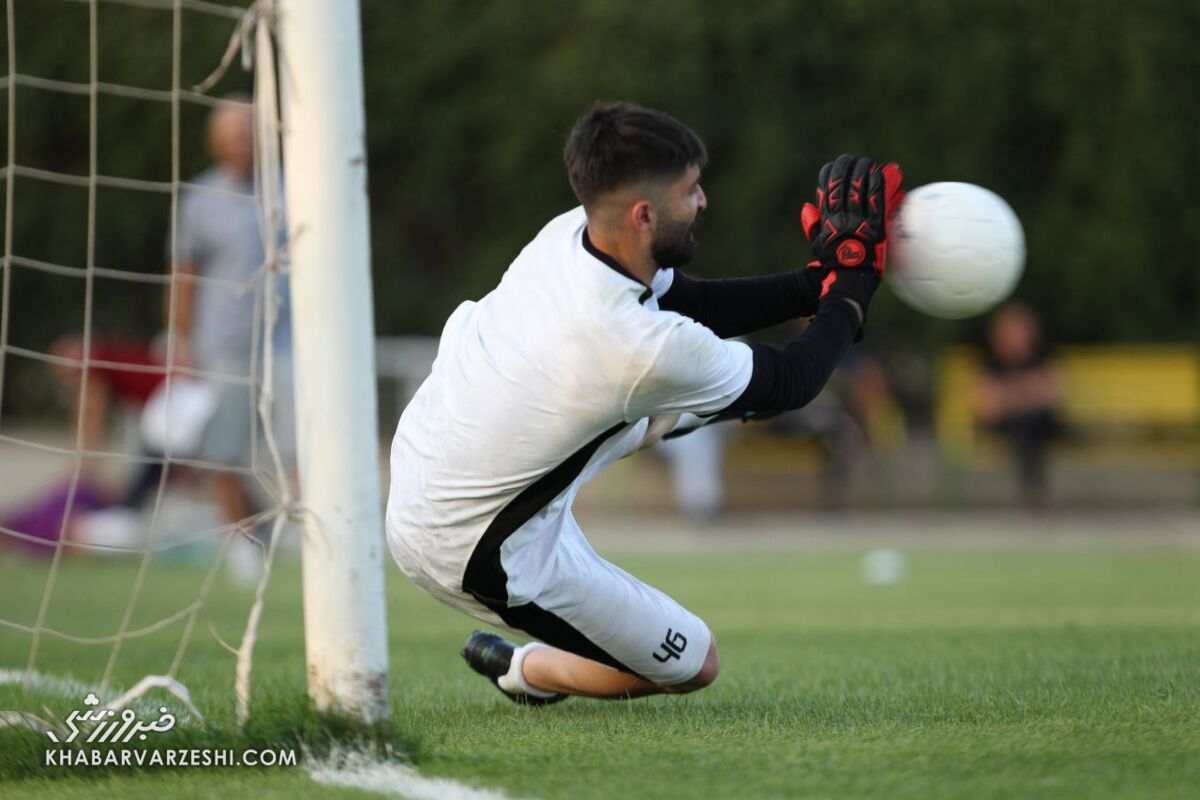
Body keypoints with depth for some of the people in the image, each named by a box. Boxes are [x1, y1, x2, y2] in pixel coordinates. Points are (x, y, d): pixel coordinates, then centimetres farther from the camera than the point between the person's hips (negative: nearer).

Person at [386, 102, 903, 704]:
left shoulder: (569, 233, -12)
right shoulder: (646, 351, -34)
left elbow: (694, 303, 7)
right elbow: (793, 381, -15)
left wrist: (817, 282, 0)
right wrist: (850, 283, -4)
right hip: (476, 555, -8)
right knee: (694, 665, 9)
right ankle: (523, 671, 24)